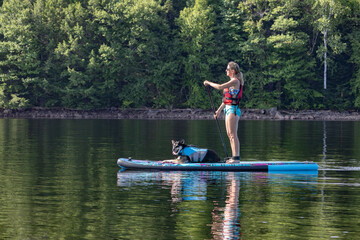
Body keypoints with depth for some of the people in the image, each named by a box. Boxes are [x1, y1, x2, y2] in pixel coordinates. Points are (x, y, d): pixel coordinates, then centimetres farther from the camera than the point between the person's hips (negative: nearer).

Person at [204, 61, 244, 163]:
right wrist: (219, 110, 24)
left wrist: (208, 83, -4)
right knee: (230, 135, 9)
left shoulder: (235, 81, -11)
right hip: (228, 109, 10)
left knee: (233, 134, -11)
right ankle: (234, 157, 11)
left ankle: (236, 157, -13)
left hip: (233, 109, -10)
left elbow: (220, 87, -18)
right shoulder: (232, 82, 19)